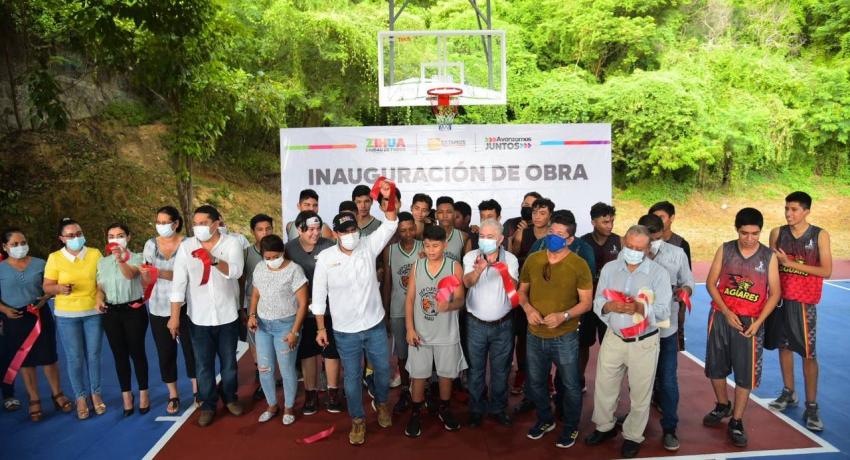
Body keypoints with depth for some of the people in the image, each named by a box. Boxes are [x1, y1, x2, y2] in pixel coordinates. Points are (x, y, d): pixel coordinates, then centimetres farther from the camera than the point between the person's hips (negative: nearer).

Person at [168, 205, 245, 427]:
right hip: (199, 317, 1)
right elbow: (179, 283, -5)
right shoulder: (186, 246, -5)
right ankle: (208, 405, 25)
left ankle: (230, 398, 35)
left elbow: (236, 271, -23)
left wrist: (213, 260, -41)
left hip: (227, 315, -1)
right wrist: (174, 316, -6)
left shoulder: (232, 243, -9)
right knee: (204, 364, 9)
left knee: (229, 361, 15)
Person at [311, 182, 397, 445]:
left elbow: (390, 225, -18)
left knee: (383, 369, 16)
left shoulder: (368, 247, -7)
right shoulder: (325, 258, -10)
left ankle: (381, 403, 46)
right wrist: (321, 328, -1)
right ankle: (358, 420, 32)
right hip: (345, 331, -1)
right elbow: (319, 295, -3)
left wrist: (386, 198, -35)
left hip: (375, 325, 2)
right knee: (352, 377, 11)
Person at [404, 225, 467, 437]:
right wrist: (409, 328, -5)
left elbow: (460, 300, -10)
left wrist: (449, 305, -33)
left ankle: (444, 409, 35)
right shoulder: (417, 266, -1)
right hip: (420, 332, 1)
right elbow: (410, 298, 1)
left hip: (446, 333, -1)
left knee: (446, 373, 13)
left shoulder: (454, 267, -8)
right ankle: (416, 413, 27)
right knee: (418, 375, 9)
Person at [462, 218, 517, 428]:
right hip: (476, 323, 0)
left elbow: (513, 289, -18)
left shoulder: (510, 259, -6)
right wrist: (478, 270, -49)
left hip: (503, 324, 1)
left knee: (501, 370, 14)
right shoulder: (471, 257, -8)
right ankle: (477, 409, 30)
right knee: (476, 369, 12)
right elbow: (467, 282, -26)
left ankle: (498, 408, 33)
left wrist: (505, 274, -40)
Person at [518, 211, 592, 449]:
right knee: (535, 383, 19)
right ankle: (545, 420, 44)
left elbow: (586, 302, -9)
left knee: (570, 385, 12)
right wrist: (527, 308, -11)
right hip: (535, 335, 4)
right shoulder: (532, 260, -1)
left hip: (565, 337, -3)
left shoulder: (579, 265, -12)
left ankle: (571, 427, 35)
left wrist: (563, 315, -25)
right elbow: (522, 290, 9)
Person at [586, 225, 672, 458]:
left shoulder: (659, 273, -10)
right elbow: (597, 303, -3)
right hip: (613, 339, 3)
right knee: (604, 387, 15)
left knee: (640, 393, 11)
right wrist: (610, 306, -24)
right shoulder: (609, 268, 0)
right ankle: (605, 427, 38)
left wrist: (639, 308, -33)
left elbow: (663, 311, -15)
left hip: (644, 343, -3)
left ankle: (633, 436, 32)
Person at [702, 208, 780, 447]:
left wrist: (758, 322, -11)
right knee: (716, 366, 12)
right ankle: (722, 406, 36)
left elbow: (774, 293, -2)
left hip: (750, 321, -1)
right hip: (721, 317, 1)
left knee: (745, 373, 1)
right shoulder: (725, 250, -2)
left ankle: (736, 422, 15)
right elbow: (711, 283, -1)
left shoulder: (769, 256, -4)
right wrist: (726, 313, -10)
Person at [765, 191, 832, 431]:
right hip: (780, 298, 4)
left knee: (808, 354, -2)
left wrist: (792, 264, -15)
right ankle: (788, 393, 29)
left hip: (804, 302, -3)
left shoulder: (820, 236, -6)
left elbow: (826, 271, -10)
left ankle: (811, 406, 7)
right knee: (784, 346, 13)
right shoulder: (777, 233, 3)